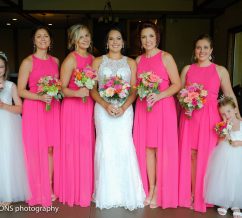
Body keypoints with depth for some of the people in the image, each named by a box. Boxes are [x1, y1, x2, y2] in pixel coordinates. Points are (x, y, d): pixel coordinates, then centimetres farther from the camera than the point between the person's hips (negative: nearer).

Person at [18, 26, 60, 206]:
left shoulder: (55, 61, 11)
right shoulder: (28, 62, -4)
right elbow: (21, 91, -6)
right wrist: (40, 97, -18)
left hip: (53, 108, 4)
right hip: (34, 109, -4)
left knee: (50, 148, 7)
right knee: (37, 149, 1)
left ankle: (50, 187, 21)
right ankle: (39, 192, 15)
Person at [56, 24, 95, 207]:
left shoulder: (92, 58, 11)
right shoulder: (70, 59, -9)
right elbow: (62, 89, -11)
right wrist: (77, 93, -27)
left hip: (89, 106, 6)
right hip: (73, 107, -6)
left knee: (88, 146, 11)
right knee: (74, 147, 0)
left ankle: (87, 188, 24)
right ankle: (75, 191, 15)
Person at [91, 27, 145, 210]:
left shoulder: (130, 63, 10)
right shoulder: (98, 62, 9)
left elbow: (134, 90, 4)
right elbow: (92, 89, 3)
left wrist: (124, 107, -13)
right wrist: (106, 105, -13)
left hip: (125, 109, 0)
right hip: (103, 109, 0)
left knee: (124, 146, -5)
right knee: (105, 147, 0)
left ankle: (127, 193, 9)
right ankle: (107, 193, 12)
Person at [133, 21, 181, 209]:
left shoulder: (165, 57, -2)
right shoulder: (139, 60, 12)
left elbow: (177, 84, -5)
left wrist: (158, 96, -18)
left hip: (163, 107, -4)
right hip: (143, 107, 4)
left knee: (161, 148, -1)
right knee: (147, 148, 6)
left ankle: (159, 192, 11)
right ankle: (150, 189, 18)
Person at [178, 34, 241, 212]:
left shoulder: (220, 71, 3)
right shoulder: (187, 69, 9)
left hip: (210, 117, -2)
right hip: (189, 116, 2)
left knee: (207, 156, 2)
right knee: (191, 155, 4)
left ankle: (203, 196, 18)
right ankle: (192, 194, 18)